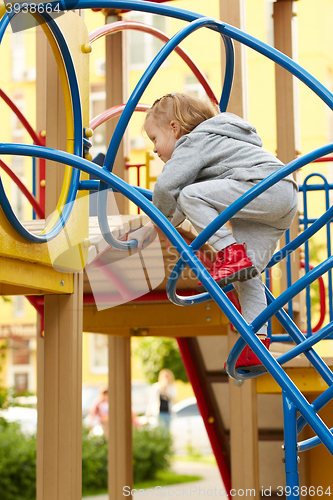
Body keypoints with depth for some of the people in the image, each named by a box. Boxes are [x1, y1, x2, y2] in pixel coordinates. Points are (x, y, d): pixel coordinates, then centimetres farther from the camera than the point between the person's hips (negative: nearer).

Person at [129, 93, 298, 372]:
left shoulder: (194, 141, 2)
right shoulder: (209, 142, 33)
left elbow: (167, 187, -11)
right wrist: (152, 228, 33)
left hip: (265, 184, -10)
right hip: (284, 203, 10)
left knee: (191, 196, -14)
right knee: (247, 273, 8)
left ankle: (231, 253, -14)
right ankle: (257, 342, 5)